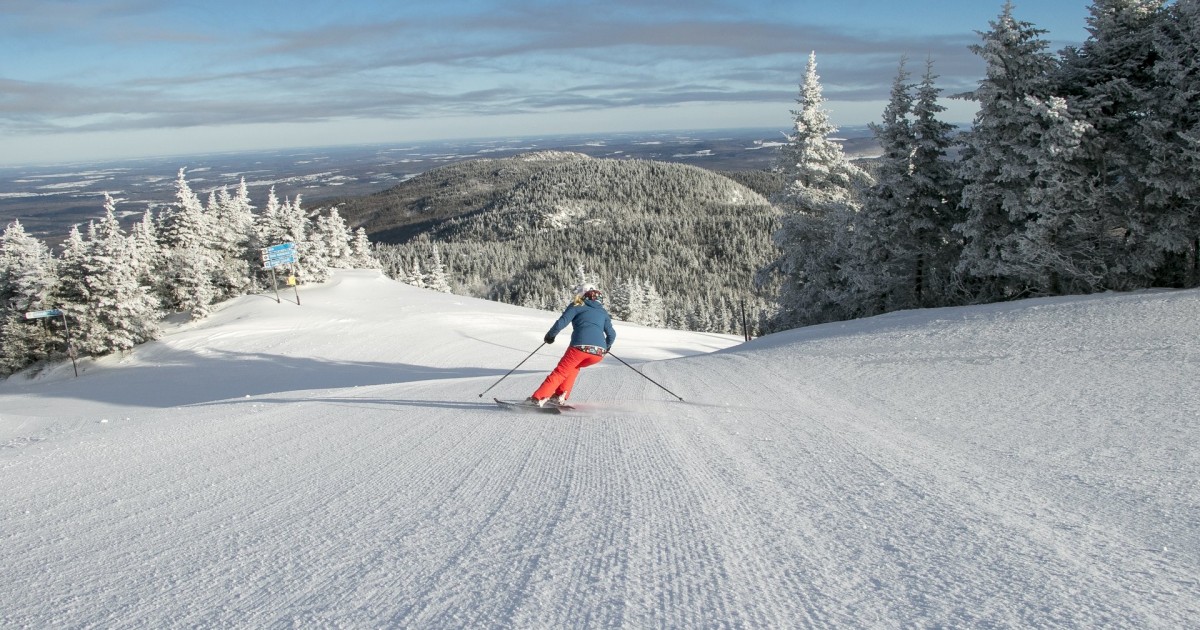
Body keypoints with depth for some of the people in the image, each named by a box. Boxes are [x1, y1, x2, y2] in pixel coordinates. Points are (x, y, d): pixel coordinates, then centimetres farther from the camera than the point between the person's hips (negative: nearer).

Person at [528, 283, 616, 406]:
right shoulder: (603, 311, 25)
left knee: (560, 372, 11)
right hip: (599, 353, 4)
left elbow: (561, 323, 1)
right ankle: (560, 395, 17)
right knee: (574, 366, 29)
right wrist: (606, 348, 38)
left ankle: (539, 397, -2)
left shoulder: (577, 306, 14)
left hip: (581, 346, -4)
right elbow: (612, 335, 20)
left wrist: (550, 336, 16)